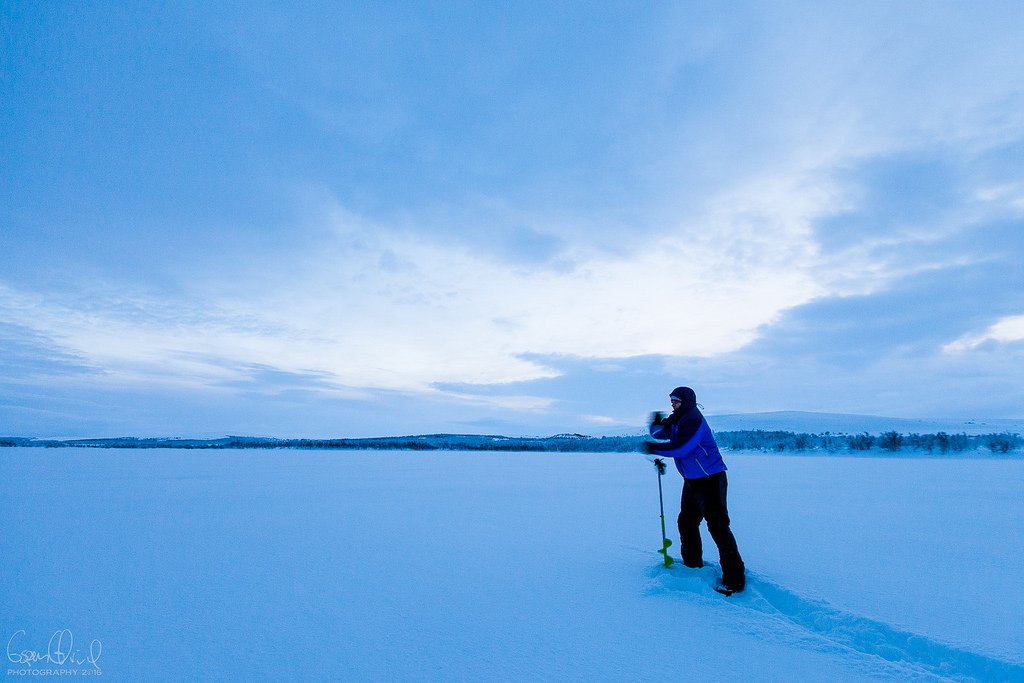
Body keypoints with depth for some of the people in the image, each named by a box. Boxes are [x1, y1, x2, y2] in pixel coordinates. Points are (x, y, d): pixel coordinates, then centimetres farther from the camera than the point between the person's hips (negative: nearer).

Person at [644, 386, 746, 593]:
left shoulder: (694, 420, -20)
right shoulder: (677, 420, 9)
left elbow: (680, 448, -29)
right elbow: (658, 434, 9)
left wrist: (653, 448, -21)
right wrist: (657, 423, -13)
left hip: (710, 480, -10)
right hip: (691, 481, 10)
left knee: (717, 526, -10)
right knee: (686, 522, 17)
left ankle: (734, 579, -3)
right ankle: (692, 564, 32)